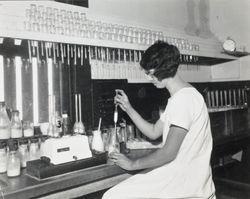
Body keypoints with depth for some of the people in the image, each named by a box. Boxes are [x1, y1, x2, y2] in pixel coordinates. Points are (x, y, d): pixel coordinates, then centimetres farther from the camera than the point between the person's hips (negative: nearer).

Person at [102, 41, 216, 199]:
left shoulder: (184, 98, -19)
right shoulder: (178, 97, 14)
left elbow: (169, 153, -20)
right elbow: (154, 132, 15)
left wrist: (133, 164, -8)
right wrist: (128, 108, 9)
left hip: (187, 183, -10)